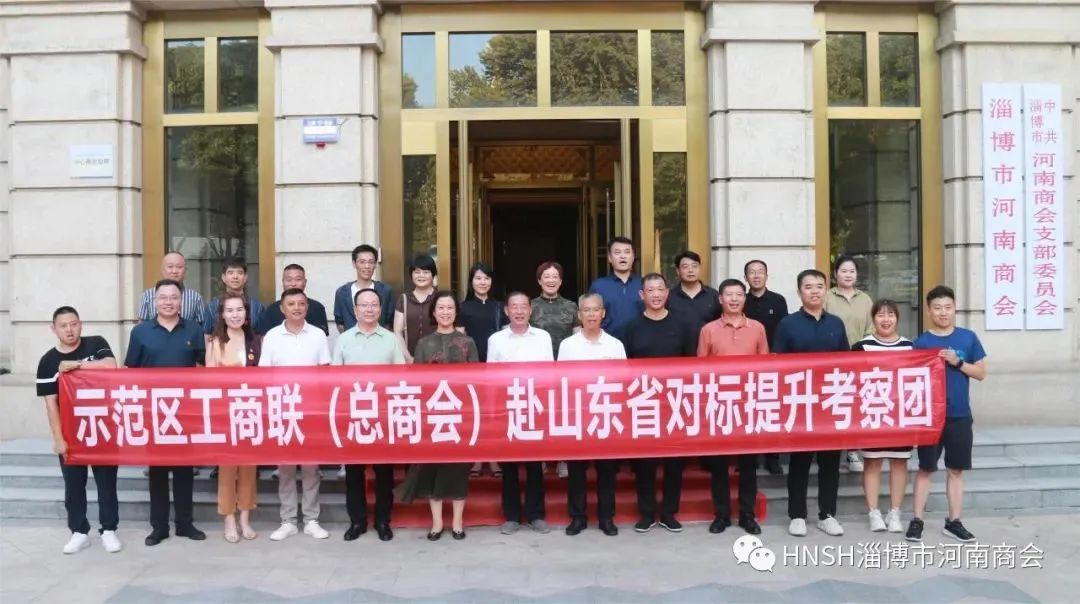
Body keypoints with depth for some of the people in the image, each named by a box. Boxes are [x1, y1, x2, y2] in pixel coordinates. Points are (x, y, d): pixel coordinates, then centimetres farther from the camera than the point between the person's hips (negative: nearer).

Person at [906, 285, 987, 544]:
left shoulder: (968, 338, 2)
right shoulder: (922, 342, -3)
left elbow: (981, 373, 2)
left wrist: (958, 362, -11)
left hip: (959, 415, 2)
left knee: (956, 469, 10)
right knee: (926, 468, 4)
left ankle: (954, 521, 20)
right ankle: (917, 520, 12)